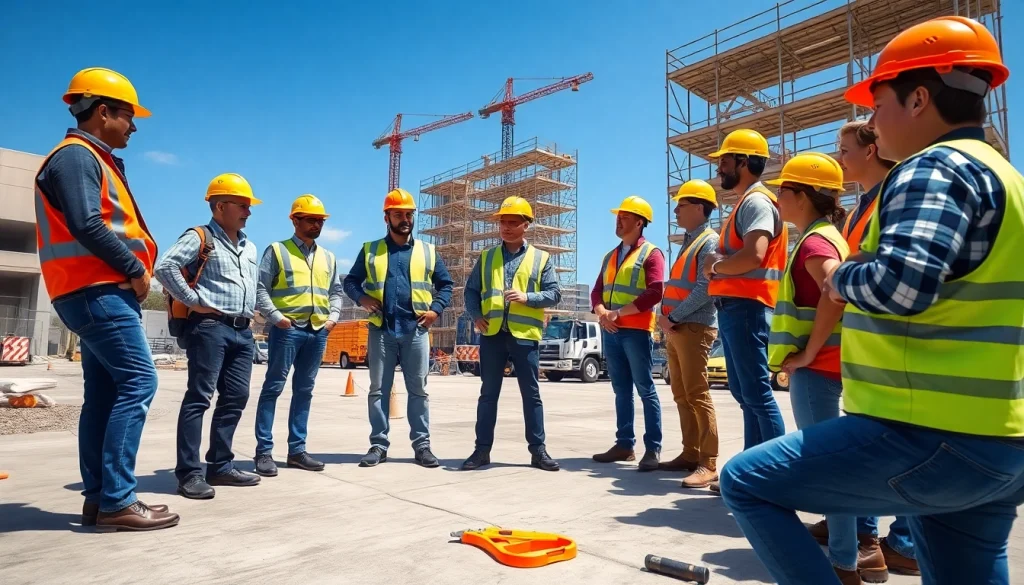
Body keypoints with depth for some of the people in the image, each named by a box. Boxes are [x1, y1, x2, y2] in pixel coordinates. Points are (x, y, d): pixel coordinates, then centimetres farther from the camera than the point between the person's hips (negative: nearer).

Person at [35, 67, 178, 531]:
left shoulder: (93, 160, 24)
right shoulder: (77, 155, -8)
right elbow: (86, 226, -20)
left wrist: (132, 272, 5)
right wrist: (134, 269, -12)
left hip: (102, 292, 10)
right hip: (97, 291, -10)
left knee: (105, 392, 8)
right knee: (138, 382, -14)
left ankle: (98, 497, 12)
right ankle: (116, 501, -12)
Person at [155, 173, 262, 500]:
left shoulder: (250, 248, 22)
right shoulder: (200, 238, -2)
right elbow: (165, 267, -15)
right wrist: (192, 301, -15)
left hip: (243, 331, 8)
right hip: (210, 327, -8)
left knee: (236, 397, 8)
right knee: (199, 397, -8)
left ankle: (220, 465, 17)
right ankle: (189, 473, -3)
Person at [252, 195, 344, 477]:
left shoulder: (328, 258, 19)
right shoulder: (277, 250, 3)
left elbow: (336, 291, 22)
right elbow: (260, 288, -3)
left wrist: (333, 316, 6)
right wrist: (276, 317, -13)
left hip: (318, 331, 5)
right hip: (287, 329, -5)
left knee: (304, 390, 8)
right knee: (273, 387, -3)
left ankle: (296, 450, 15)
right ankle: (264, 451, 3)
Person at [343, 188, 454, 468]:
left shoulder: (428, 251, 10)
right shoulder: (370, 250, 10)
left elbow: (446, 284, 14)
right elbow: (350, 281, 13)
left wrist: (436, 308, -2)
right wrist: (362, 297, -7)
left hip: (416, 331, 0)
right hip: (381, 330, 0)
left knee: (418, 390, 4)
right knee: (378, 390, 5)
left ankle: (421, 444, 12)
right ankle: (378, 445, 14)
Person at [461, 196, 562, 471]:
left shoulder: (541, 258, 7)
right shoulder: (487, 257, 13)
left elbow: (554, 293, 1)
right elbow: (471, 290, 14)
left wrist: (527, 297, -15)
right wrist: (476, 315, -3)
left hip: (524, 335, -2)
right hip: (492, 334, 2)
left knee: (531, 394, 5)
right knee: (488, 393, 7)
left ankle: (538, 449, 14)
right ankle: (482, 449, 15)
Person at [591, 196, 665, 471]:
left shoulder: (651, 253, -2)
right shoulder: (610, 256, 20)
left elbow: (655, 293, -14)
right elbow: (597, 290, 15)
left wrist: (619, 313, -16)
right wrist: (602, 312, -6)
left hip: (636, 330, -7)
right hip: (610, 332, 7)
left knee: (645, 390, -4)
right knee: (621, 391, 9)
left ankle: (653, 448, 0)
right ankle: (625, 444, 15)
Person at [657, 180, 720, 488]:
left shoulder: (709, 242, -9)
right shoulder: (689, 242, 20)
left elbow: (704, 290, -19)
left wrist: (672, 317, -15)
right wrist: (665, 318, 6)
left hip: (694, 328, -9)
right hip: (676, 329, 9)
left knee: (697, 395, -10)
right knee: (681, 395, 11)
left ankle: (708, 463, -7)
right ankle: (690, 454, 18)